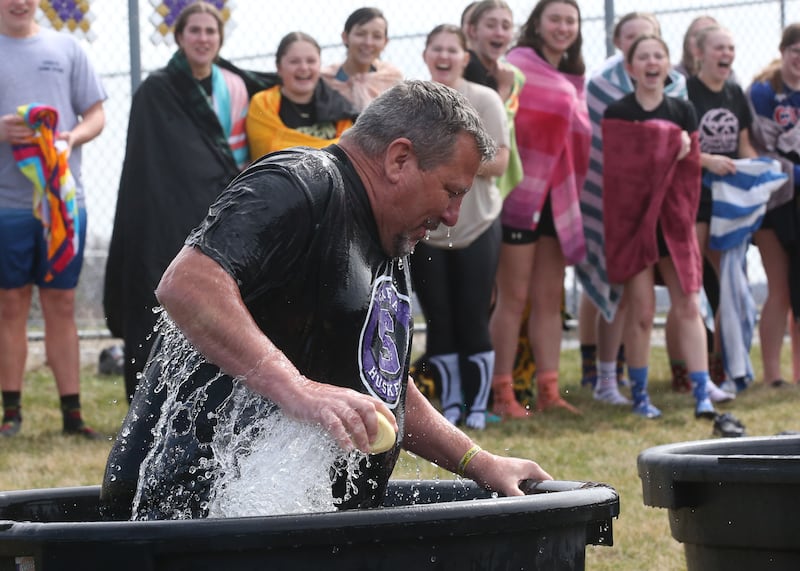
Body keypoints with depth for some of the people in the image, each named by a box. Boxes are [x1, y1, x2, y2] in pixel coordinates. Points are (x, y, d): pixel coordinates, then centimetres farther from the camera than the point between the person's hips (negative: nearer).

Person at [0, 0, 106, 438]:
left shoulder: (66, 48, 9)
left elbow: (96, 116, 10)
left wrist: (71, 139, -10)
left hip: (63, 199, 2)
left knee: (61, 305, 5)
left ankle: (72, 412, 7)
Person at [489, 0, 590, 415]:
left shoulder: (573, 78, 16)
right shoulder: (518, 65, -6)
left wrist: (574, 190, 14)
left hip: (557, 195, 7)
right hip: (522, 191, -7)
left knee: (550, 298, 7)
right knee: (514, 297, -4)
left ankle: (548, 390, 9)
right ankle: (501, 391, 0)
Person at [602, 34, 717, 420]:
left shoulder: (683, 112, 8)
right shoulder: (616, 113, 0)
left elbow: (690, 171, 7)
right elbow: (611, 170, -5)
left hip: (673, 220, 3)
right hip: (631, 219, -3)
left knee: (688, 307, -4)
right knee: (641, 311, -3)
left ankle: (702, 395, -6)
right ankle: (639, 395, 7)